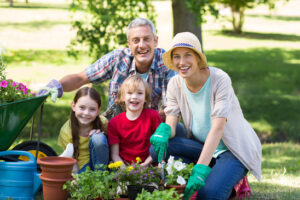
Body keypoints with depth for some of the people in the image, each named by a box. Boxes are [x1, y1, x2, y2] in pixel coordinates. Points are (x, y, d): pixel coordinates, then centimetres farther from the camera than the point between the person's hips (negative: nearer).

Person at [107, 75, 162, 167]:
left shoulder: (153, 116, 0)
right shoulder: (114, 123, 2)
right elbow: (115, 155, 1)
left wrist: (146, 164, -10)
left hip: (147, 166, 0)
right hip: (125, 166, 0)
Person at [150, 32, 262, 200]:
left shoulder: (219, 79, -19)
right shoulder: (175, 84, -3)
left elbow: (217, 128, -28)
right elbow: (171, 124, -7)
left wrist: (200, 168, -39)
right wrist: (164, 131, -35)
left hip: (234, 150, -6)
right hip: (203, 147, 6)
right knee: (157, 149, -19)